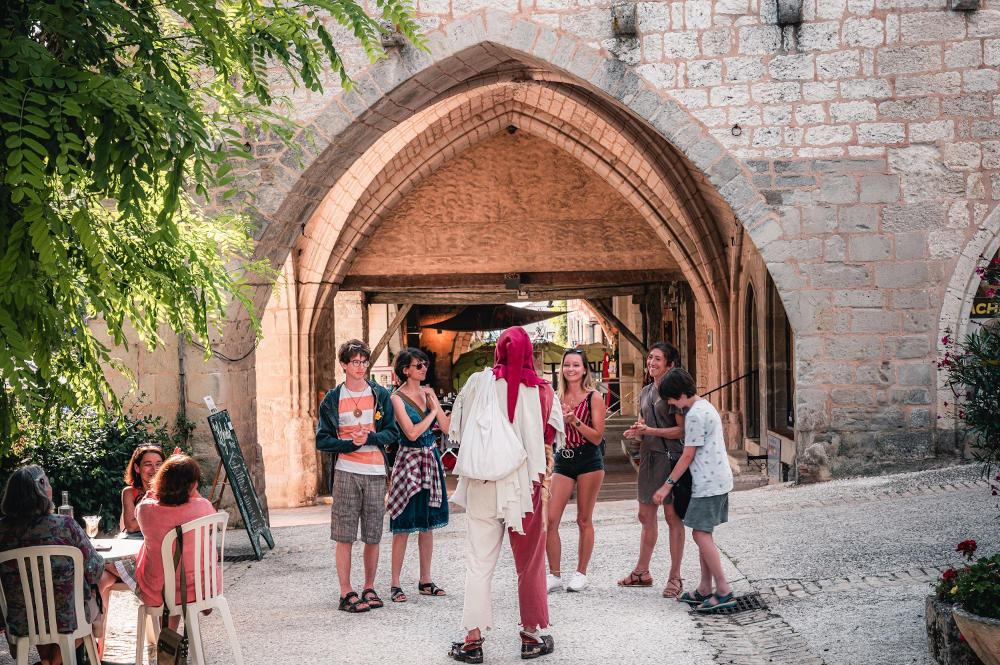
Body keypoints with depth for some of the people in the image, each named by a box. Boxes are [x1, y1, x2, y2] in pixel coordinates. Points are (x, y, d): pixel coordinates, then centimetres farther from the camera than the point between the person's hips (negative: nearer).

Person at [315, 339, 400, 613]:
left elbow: (392, 431, 6)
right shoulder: (332, 399, 4)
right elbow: (322, 440, 2)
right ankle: (346, 594, 1)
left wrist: (369, 439, -11)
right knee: (344, 537, -4)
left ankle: (369, 589, 18)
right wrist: (350, 444, -13)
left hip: (375, 472, 2)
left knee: (373, 536, 6)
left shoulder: (380, 395, 9)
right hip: (346, 472, -2)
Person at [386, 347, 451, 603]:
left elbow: (446, 427, 5)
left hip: (430, 460, 6)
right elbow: (412, 433, -18)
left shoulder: (427, 393, 10)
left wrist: (434, 402, -6)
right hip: (409, 460, -6)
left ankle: (425, 581, 18)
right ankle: (395, 584, 1)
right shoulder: (397, 398, -9)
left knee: (427, 523, 10)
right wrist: (432, 412, -7)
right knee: (403, 525, -5)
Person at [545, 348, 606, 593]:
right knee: (550, 519, -6)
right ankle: (554, 574, 4)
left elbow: (597, 437, -7)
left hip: (589, 460, -4)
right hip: (563, 460, 4)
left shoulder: (594, 398, -3)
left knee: (584, 520, 4)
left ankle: (581, 573, 16)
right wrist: (562, 420, -9)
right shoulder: (557, 398, 8)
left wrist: (576, 421, -18)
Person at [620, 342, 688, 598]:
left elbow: (682, 430, -14)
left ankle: (675, 577, 3)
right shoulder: (646, 392, 15)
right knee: (646, 516, 12)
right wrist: (635, 432, 1)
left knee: (672, 516, -3)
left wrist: (651, 431, -20)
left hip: (670, 457, -8)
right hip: (648, 457, 8)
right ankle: (641, 572, 22)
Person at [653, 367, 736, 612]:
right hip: (719, 480, 10)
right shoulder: (707, 407, 16)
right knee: (703, 534, 12)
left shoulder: (695, 414, -15)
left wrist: (667, 486, -7)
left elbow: (688, 456, -13)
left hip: (709, 483, -10)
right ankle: (705, 590, 15)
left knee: (701, 534, -10)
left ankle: (724, 591, -11)